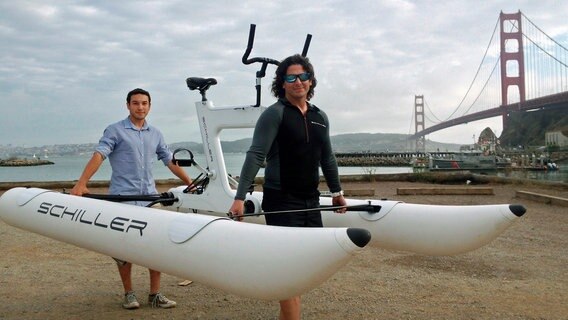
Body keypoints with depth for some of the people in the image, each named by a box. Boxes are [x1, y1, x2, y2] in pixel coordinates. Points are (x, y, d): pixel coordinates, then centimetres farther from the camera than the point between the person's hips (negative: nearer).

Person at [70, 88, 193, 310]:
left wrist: (189, 182, 19)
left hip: (149, 199, 4)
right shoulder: (115, 131, -1)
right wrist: (81, 183, -25)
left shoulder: (155, 134, 14)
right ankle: (128, 293, 17)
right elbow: (99, 155, -13)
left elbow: (170, 161, 20)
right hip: (122, 198, -4)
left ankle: (155, 294, 11)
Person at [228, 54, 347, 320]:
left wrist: (336, 191, 26)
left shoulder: (320, 118, 11)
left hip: (310, 201, 7)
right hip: (281, 202, -6)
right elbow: (255, 156, -17)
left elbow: (327, 158, 21)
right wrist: (240, 198, -24)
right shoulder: (274, 114, -8)